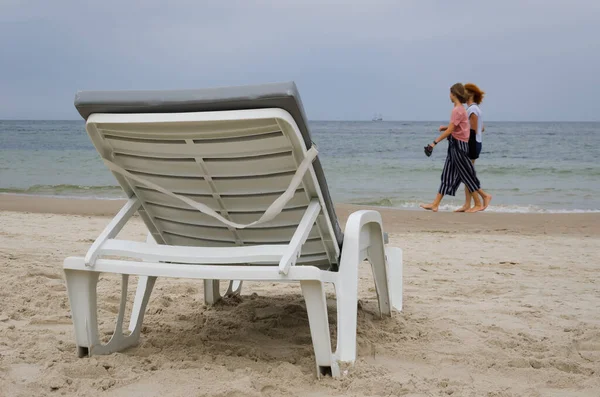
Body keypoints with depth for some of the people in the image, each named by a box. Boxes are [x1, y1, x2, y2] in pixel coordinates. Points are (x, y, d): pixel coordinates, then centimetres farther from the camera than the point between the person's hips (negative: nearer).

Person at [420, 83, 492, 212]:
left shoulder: (457, 110, -16)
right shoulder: (460, 109, 13)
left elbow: (449, 130, -22)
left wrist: (435, 142, -22)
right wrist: (445, 128, 3)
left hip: (458, 145, -10)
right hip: (454, 145, 10)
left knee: (466, 174, 2)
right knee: (447, 175, 7)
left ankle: (485, 196, 17)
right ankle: (435, 204, 7)